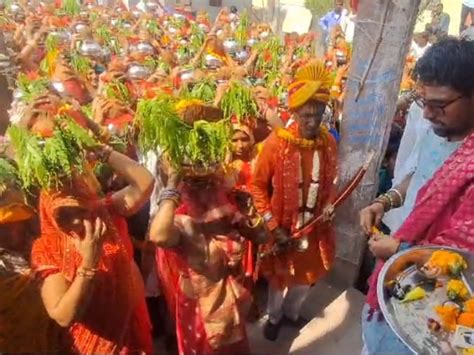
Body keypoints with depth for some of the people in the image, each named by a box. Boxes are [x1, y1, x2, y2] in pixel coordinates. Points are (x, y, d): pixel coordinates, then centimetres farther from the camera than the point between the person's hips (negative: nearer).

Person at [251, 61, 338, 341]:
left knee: (306, 276, 23)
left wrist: (328, 207, -6)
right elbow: (258, 186, -14)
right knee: (281, 278, 17)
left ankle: (293, 311, 52)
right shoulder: (277, 143, -20)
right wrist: (273, 226, -16)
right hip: (283, 228, -4)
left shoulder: (329, 143, -7)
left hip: (314, 226, 4)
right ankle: (274, 317, 47)